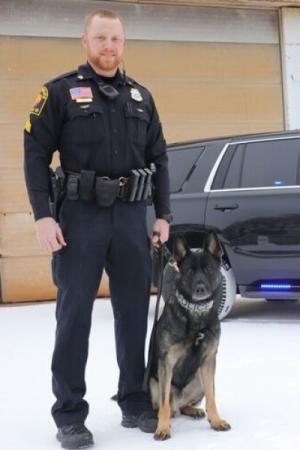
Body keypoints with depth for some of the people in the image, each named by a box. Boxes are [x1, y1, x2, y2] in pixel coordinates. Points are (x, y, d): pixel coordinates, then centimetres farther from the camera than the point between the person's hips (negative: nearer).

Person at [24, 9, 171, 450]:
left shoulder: (141, 96, 13)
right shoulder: (61, 91, 0)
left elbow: (158, 159, 15)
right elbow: (36, 154, -4)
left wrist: (163, 214, 7)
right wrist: (43, 216, -12)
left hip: (132, 216, 4)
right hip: (80, 215, -4)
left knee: (134, 313, 9)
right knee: (74, 316, 0)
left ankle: (135, 403, 22)